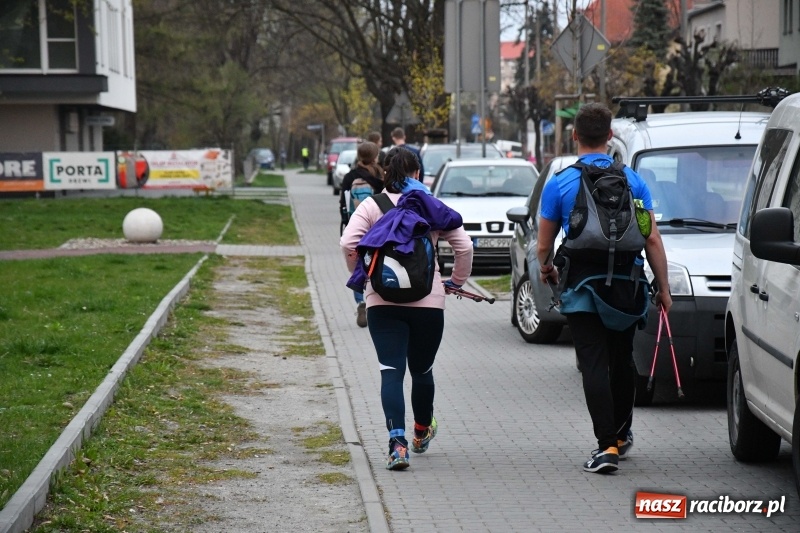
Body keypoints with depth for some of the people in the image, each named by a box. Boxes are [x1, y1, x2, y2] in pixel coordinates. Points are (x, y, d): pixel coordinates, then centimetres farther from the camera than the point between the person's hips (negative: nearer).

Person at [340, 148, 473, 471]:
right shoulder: (433, 208, 7)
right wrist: (457, 281, 17)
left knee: (391, 371, -5)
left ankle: (397, 443, -21)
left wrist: (359, 275, 7)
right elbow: (464, 246, 2)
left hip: (383, 300, -1)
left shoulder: (371, 205, 3)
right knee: (421, 369, 19)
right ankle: (422, 433, 38)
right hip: (428, 301, 1)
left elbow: (348, 243, -9)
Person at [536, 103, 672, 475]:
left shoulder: (559, 184, -2)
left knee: (594, 366, -5)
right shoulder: (633, 181, 3)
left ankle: (607, 445, -14)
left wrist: (546, 268, 25)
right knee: (622, 362, 18)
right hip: (626, 286, 3)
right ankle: (621, 435, 31)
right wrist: (663, 288, 8)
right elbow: (652, 239, 0)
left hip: (582, 289, -3)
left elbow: (543, 246, 3)